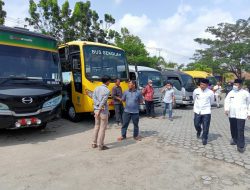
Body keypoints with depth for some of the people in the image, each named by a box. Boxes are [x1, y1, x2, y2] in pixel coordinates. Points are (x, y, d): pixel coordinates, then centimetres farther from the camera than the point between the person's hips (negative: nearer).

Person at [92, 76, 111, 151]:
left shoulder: (97, 88, 9)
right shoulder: (107, 90, -12)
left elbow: (94, 97, -2)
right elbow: (103, 102, -19)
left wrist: (98, 107, -9)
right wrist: (99, 111, -19)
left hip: (96, 109, 7)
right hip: (103, 111, -7)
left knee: (97, 127, 18)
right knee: (102, 128, 2)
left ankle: (94, 143, 26)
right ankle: (100, 145, 9)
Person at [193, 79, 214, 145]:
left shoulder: (210, 92, -9)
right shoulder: (196, 91, -5)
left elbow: (212, 101, 9)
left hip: (206, 112, -1)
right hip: (197, 111, 2)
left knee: (205, 127, 2)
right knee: (196, 124, 7)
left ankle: (204, 138, 18)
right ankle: (199, 131, 40)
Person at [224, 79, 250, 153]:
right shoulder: (231, 92, 6)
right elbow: (227, 101, 9)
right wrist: (226, 109, -6)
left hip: (241, 114, -4)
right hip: (232, 114, 4)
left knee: (240, 130, -6)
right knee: (233, 129, 15)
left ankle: (241, 146, 0)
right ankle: (234, 140, 35)